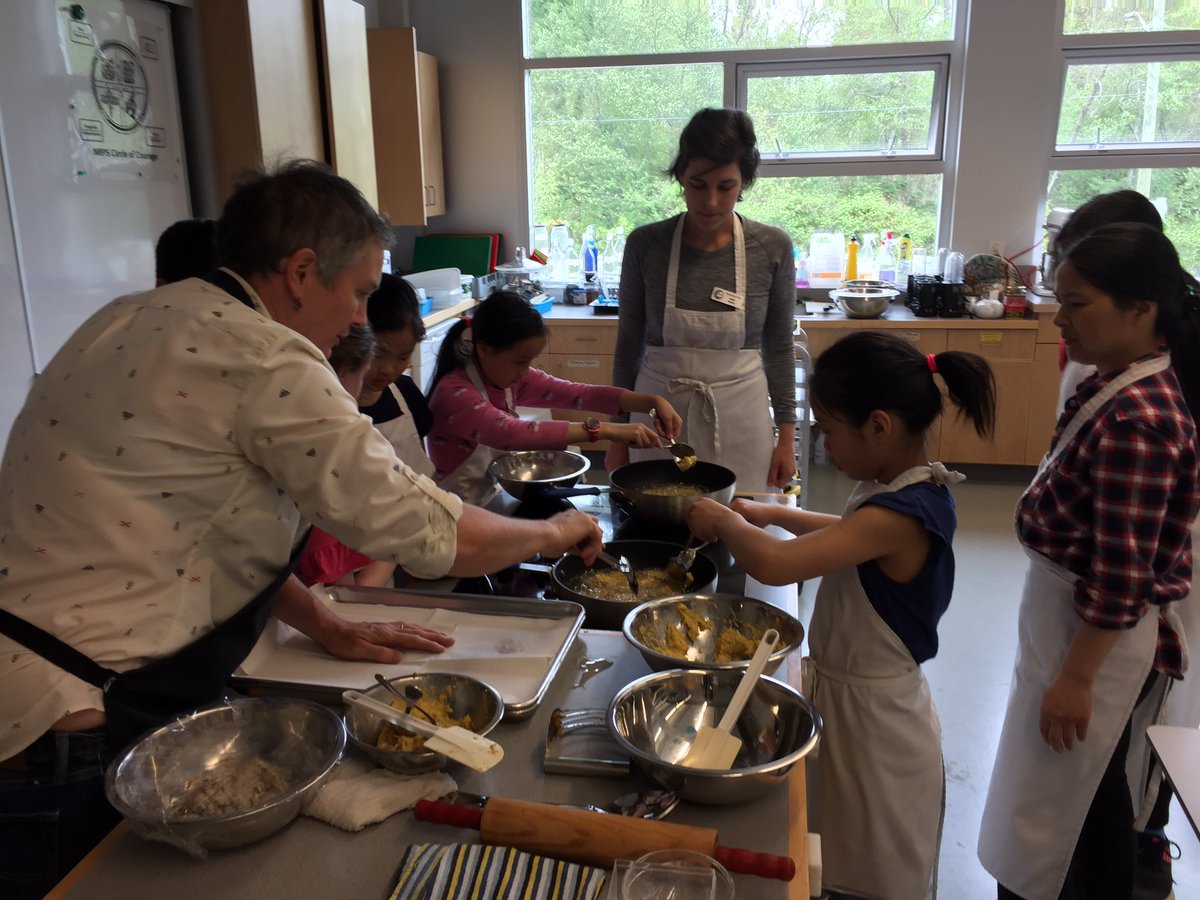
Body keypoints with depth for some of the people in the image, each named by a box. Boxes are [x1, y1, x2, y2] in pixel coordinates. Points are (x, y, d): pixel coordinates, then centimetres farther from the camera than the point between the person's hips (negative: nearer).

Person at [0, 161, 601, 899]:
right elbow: (431, 533, -19)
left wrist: (327, 626, 9)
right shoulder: (266, 361, -23)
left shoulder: (145, 319, 6)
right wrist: (558, 531, -1)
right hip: (63, 739, -9)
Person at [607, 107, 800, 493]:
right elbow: (628, 344, 3)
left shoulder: (773, 247, -5)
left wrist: (787, 435, 2)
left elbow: (779, 346, 4)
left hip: (740, 417, 0)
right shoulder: (645, 244, -5)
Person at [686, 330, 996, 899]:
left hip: (871, 717, -8)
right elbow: (853, 535, 21)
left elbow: (772, 564, -39)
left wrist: (724, 521, -19)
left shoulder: (902, 514, -31)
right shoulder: (902, 490, -2)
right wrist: (774, 514, 12)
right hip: (847, 692, 8)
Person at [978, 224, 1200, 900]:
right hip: (1070, 611, 9)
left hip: (1097, 634, -9)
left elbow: (1122, 576, -26)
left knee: (1049, 813, 10)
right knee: (1092, 794, 26)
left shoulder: (1137, 421, -29)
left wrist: (1075, 677, -18)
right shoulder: (1123, 385, 2)